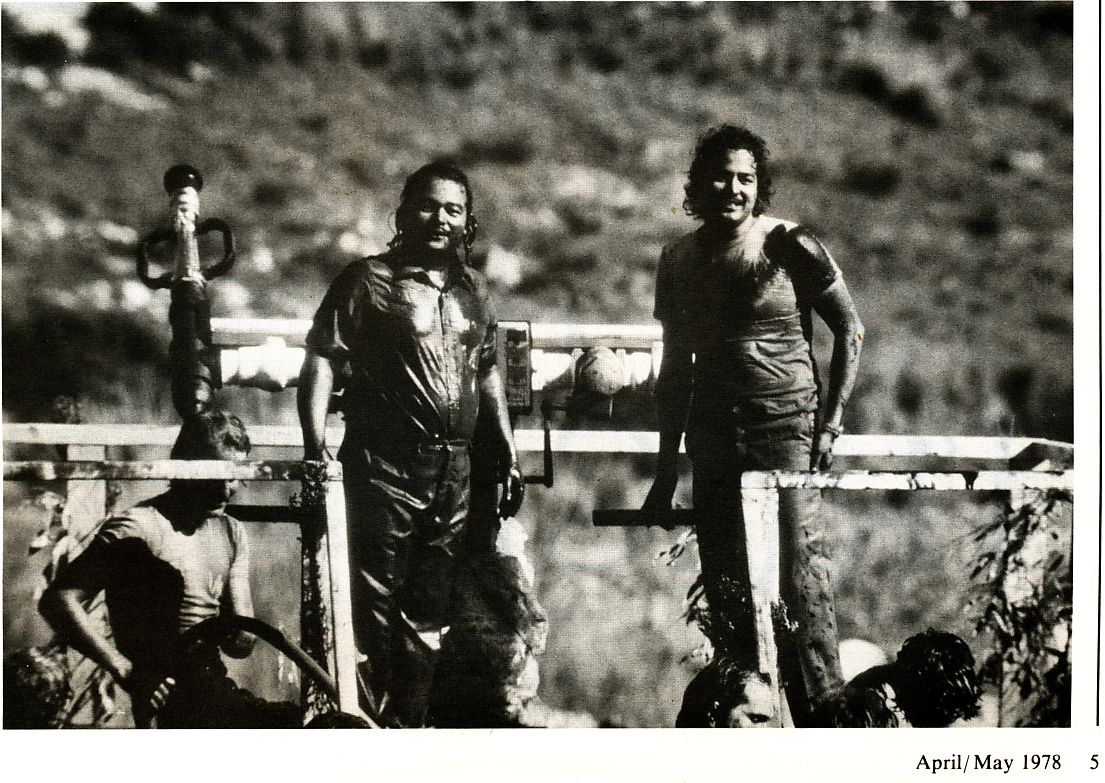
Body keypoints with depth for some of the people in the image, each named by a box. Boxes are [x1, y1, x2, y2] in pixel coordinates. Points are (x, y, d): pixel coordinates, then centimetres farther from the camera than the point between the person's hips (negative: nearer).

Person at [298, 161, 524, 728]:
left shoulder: (472, 289, 16)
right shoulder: (369, 279, -1)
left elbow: (487, 374, 23)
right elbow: (321, 360, -7)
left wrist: (508, 455, 19)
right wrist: (315, 449, -18)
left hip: (454, 470, 6)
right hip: (385, 467, -6)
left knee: (429, 615, 10)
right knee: (372, 610, -6)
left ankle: (408, 724, 18)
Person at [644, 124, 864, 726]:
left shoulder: (790, 246, -3)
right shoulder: (679, 259, 11)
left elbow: (849, 331, 2)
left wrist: (831, 423, -7)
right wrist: (666, 467, 16)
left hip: (786, 426, -5)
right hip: (713, 438, 5)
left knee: (798, 574, -13)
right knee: (724, 585, 4)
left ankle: (822, 714, -10)